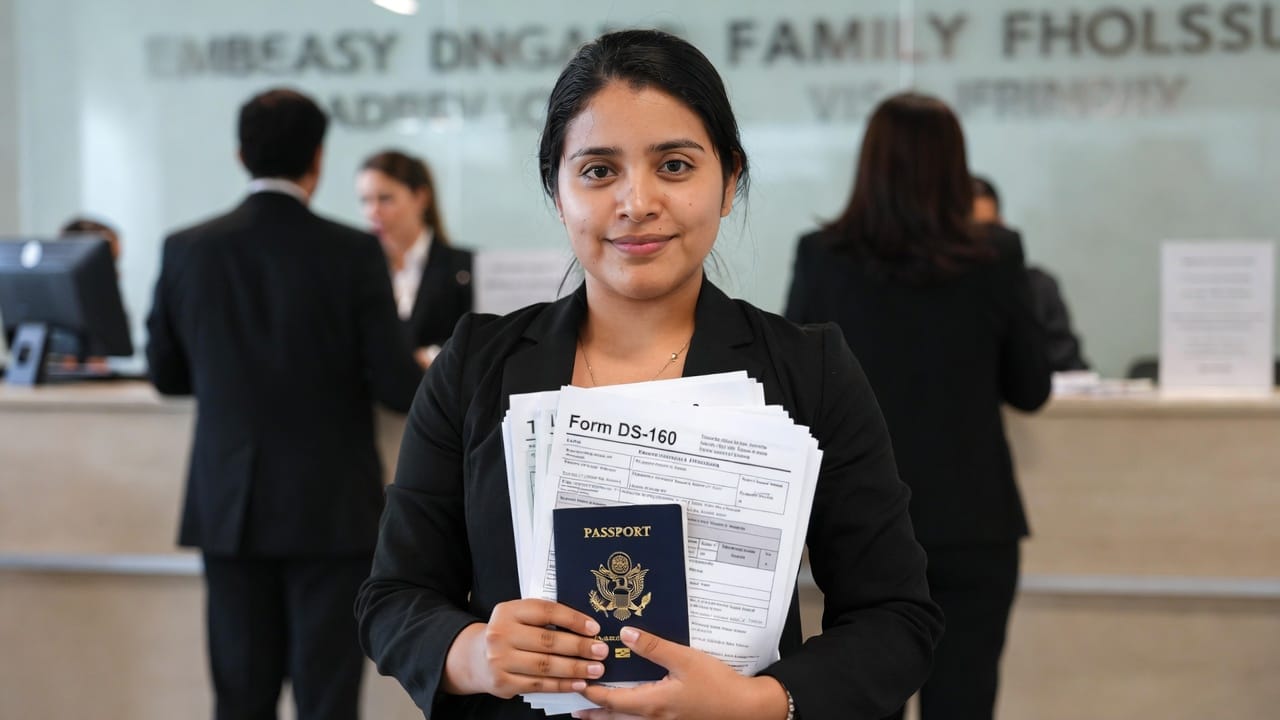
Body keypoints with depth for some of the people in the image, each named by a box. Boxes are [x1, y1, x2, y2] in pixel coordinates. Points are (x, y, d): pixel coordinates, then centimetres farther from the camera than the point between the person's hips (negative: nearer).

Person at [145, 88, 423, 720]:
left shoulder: (186, 250, -1)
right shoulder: (353, 254, -11)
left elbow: (166, 375, 9)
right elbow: (396, 387, -11)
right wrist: (428, 376, 12)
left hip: (228, 506, 3)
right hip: (330, 507, -3)